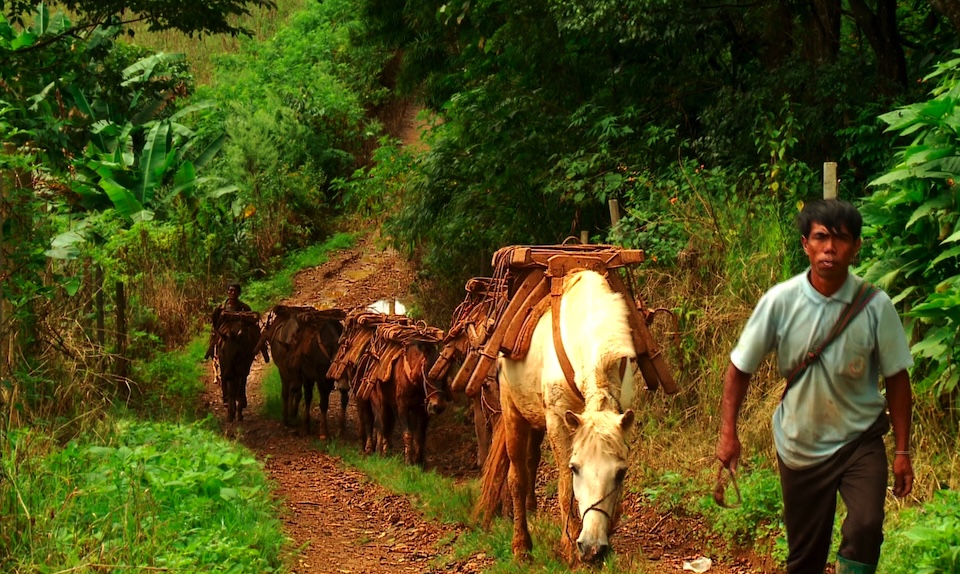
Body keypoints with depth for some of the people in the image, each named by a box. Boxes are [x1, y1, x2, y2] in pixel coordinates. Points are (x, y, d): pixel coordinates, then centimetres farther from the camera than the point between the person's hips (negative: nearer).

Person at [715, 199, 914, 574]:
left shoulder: (875, 306, -13)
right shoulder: (780, 301, -13)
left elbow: (896, 379, -4)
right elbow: (741, 368, -3)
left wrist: (902, 451, -4)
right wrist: (728, 434, -7)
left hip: (860, 439, -1)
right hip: (800, 444, 1)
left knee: (865, 527, -24)